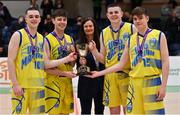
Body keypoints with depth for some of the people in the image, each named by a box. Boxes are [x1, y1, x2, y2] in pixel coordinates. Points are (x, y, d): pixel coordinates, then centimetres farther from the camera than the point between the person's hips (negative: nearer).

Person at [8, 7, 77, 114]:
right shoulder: (18, 35, -3)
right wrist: (15, 84, -15)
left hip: (38, 85, 6)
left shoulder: (41, 39, 14)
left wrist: (66, 59, 7)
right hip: (21, 85, -6)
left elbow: (46, 64, 14)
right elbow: (10, 61, -8)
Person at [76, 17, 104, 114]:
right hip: (85, 83, -3)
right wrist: (81, 63, -22)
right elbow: (78, 66, -2)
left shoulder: (100, 42, 3)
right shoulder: (79, 44, -3)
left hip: (100, 81, 3)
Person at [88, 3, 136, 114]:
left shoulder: (131, 28, -1)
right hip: (110, 75, 3)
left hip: (127, 74, -3)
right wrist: (94, 50, -5)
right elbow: (103, 59, 13)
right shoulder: (104, 33, 11)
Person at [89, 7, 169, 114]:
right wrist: (99, 73, 12)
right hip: (134, 83, 4)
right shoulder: (131, 40, 13)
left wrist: (163, 86, -10)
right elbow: (121, 64, 16)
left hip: (152, 82, -4)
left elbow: (165, 62, -2)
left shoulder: (159, 36, 2)